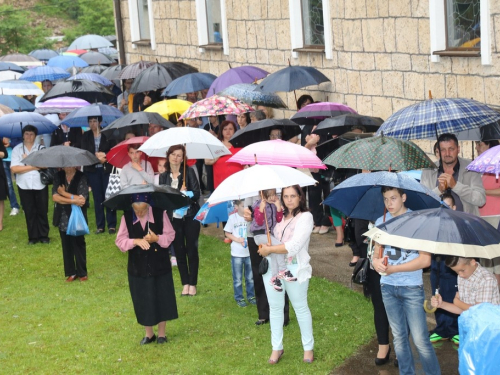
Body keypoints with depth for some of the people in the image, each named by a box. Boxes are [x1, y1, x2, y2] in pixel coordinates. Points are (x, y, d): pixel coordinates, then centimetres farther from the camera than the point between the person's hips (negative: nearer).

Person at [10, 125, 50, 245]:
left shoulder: (41, 148, 2)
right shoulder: (17, 149, 1)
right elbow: (14, 168, -10)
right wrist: (34, 166, -10)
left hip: (40, 184, 0)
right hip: (24, 185, 0)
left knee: (42, 211, 5)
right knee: (29, 212, 6)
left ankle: (44, 236, 16)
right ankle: (33, 237, 14)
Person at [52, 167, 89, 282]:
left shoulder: (81, 177, -12)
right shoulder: (58, 176, -1)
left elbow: (82, 199, -19)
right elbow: (55, 197, -9)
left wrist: (64, 193, -12)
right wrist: (73, 200, -19)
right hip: (63, 218, 3)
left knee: (78, 244, 7)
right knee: (66, 245, 9)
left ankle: (82, 273, 21)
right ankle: (70, 273, 21)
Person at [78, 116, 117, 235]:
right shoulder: (85, 136, 8)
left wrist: (104, 156, -16)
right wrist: (96, 155, -15)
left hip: (106, 169, -2)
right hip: (92, 170, 2)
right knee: (97, 197, 5)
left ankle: (111, 225, 1)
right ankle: (100, 226, 9)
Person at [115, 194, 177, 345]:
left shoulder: (160, 214, -9)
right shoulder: (127, 217, -6)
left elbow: (170, 235, -4)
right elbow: (120, 241, -5)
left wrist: (157, 238, -22)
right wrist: (136, 241, -23)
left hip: (160, 265, -1)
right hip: (138, 267, 1)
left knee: (162, 299, 6)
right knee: (143, 302, 8)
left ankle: (161, 333, 22)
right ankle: (149, 334, 25)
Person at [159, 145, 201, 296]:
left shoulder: (189, 172, -2)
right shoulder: (163, 177, 6)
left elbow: (197, 193, -7)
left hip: (190, 217, -2)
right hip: (174, 218, 2)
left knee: (192, 250, 1)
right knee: (179, 251, 6)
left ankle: (193, 284, 11)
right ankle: (185, 284, 16)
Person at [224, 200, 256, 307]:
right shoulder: (233, 218, -8)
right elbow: (227, 233, 0)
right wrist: (237, 239, -14)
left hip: (250, 252, 1)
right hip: (237, 253, -1)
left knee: (250, 277, 14)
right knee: (237, 278, 8)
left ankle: (251, 296, 29)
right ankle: (239, 298, 20)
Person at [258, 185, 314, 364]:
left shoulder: (305, 217, -11)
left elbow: (294, 246, -21)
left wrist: (269, 249, -16)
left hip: (294, 269, -5)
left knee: (301, 308, 9)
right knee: (275, 308, 13)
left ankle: (308, 347, 23)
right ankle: (277, 348, 26)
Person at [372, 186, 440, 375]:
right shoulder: (381, 222, 6)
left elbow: (425, 259, -14)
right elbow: (376, 255, 10)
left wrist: (393, 268, -18)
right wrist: (377, 262, -15)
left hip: (412, 287, -5)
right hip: (388, 287, 5)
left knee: (420, 339, -6)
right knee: (399, 337, 11)